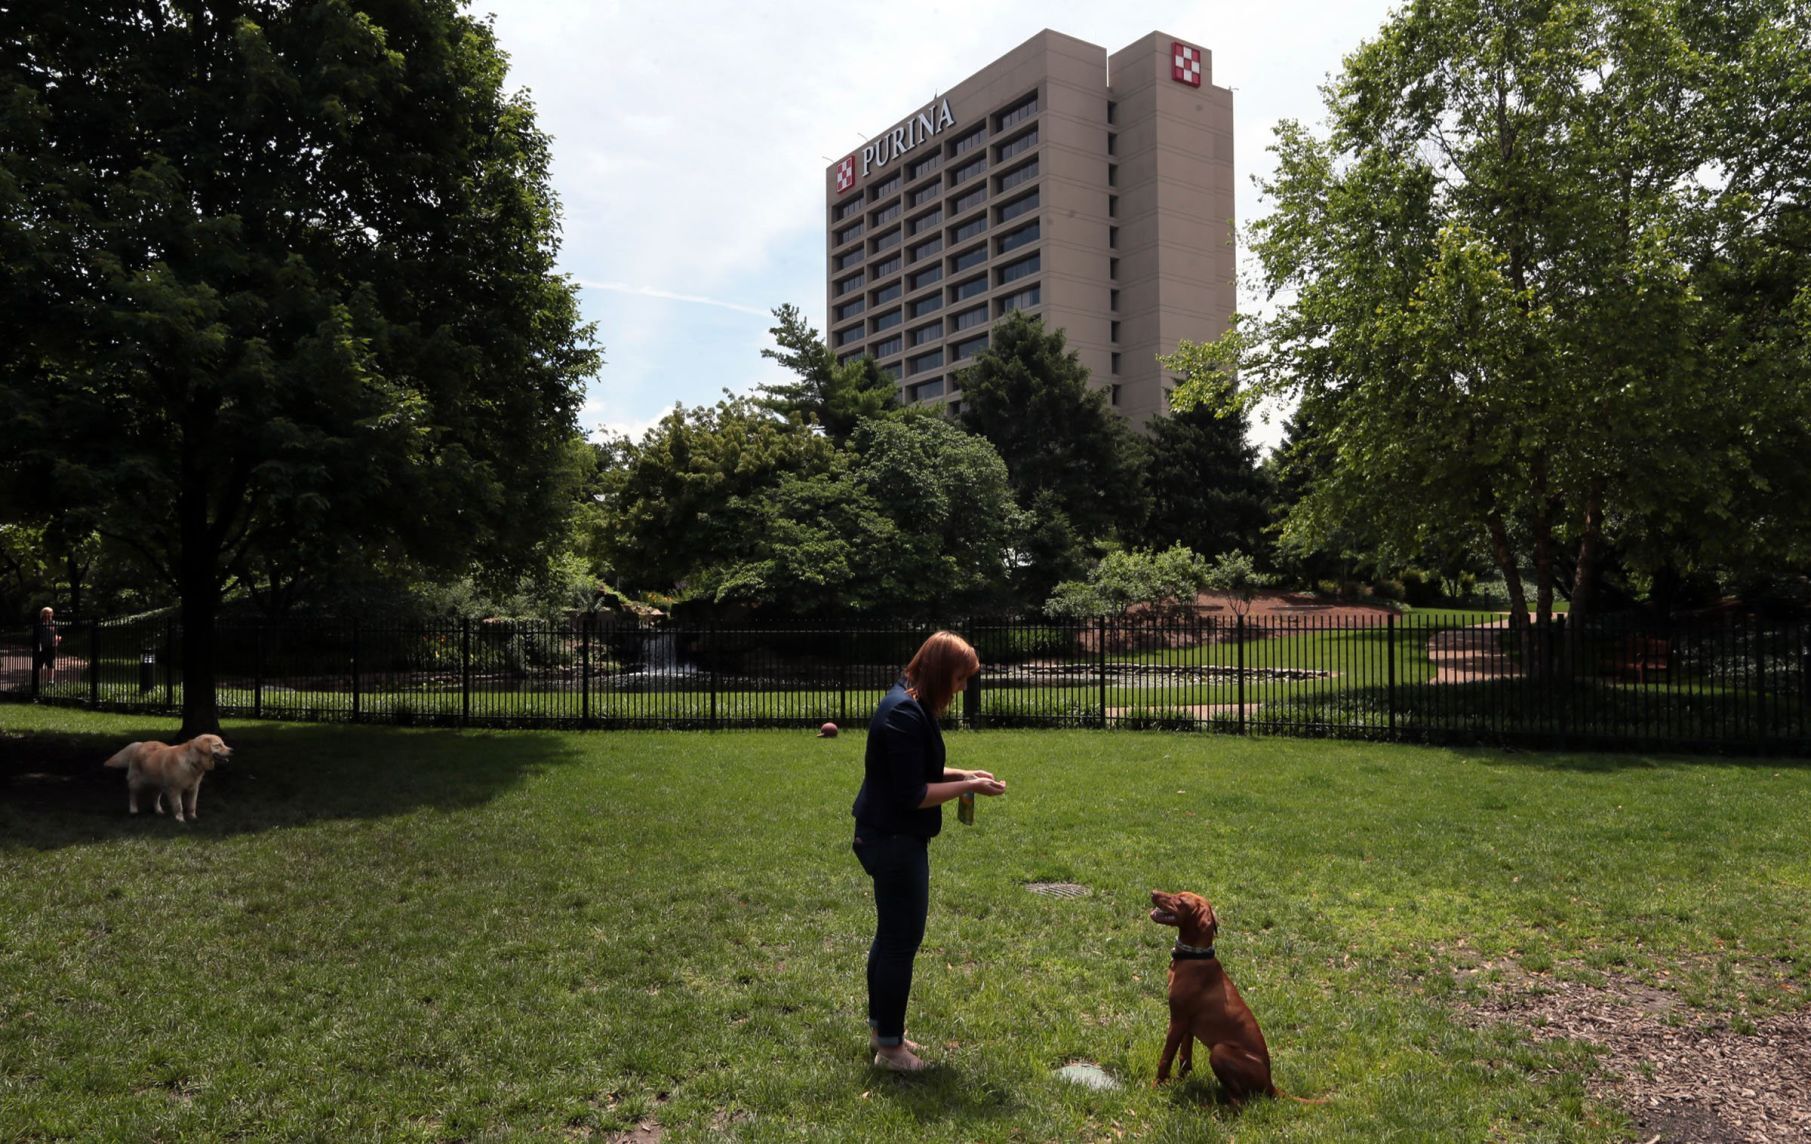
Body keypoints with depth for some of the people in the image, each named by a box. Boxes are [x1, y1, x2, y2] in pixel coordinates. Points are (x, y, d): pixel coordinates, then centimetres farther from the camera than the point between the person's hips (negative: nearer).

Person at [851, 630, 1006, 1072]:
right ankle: (889, 1046, 14)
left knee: (891, 934, 20)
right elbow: (911, 795, -24)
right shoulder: (905, 715, -24)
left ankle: (880, 1026, 34)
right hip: (895, 840, -11)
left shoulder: (910, 705, 9)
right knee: (902, 939, 1)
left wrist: (961, 774, 7)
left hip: (891, 837, 11)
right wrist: (967, 787, -17)